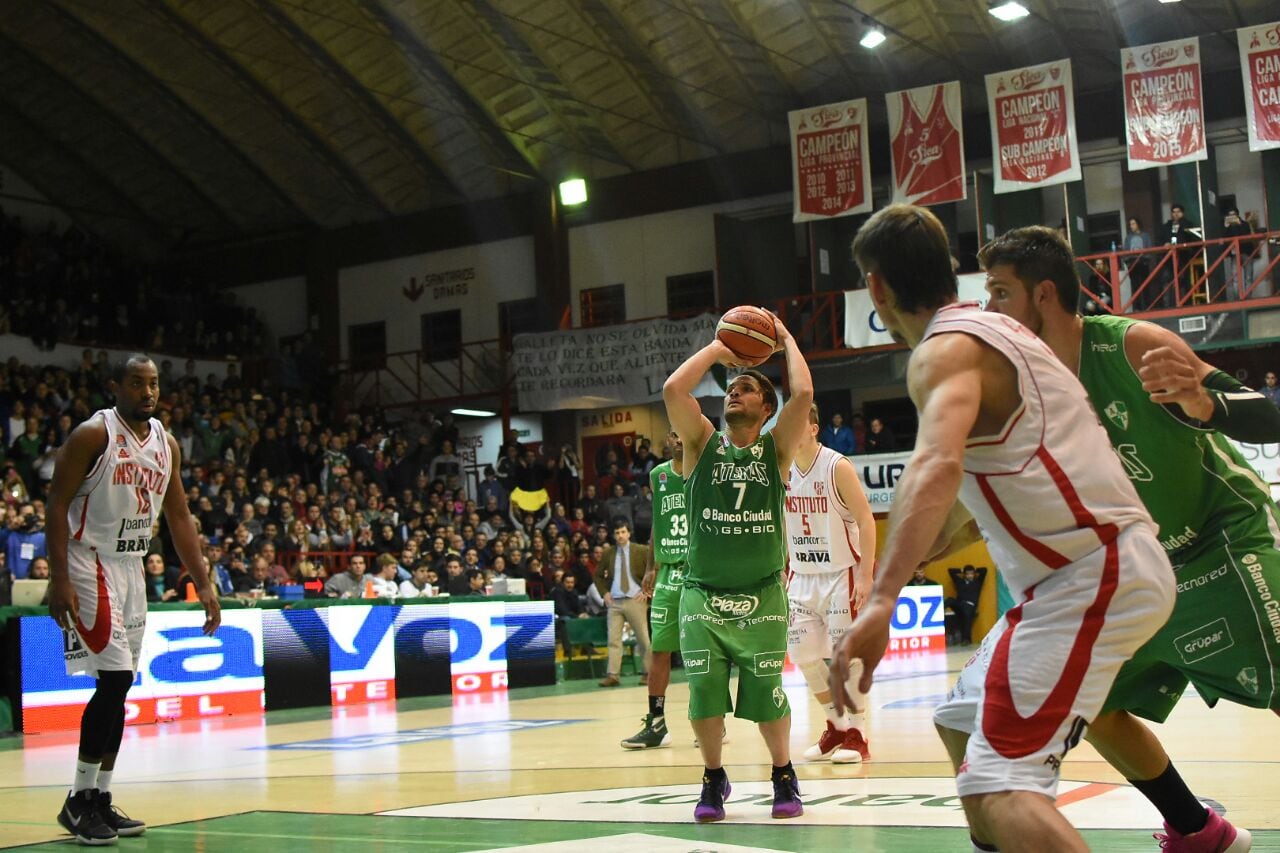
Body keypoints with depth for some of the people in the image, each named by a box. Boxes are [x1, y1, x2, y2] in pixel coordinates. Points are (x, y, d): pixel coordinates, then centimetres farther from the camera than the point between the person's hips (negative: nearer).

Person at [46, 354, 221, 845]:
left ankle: (100, 801, 15)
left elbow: (178, 517, 13)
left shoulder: (167, 444, 9)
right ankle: (79, 801, -4)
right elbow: (58, 504, -13)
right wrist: (60, 579, -21)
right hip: (90, 564, -7)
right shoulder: (93, 435, -11)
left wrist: (203, 584, 8)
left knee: (119, 686, 8)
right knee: (115, 678, -14)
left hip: (131, 567, 7)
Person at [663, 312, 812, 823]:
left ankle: (784, 777, 23)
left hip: (762, 597, -1)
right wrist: (717, 349, -1)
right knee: (704, 694, 0)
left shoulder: (777, 448, 2)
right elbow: (672, 390, -11)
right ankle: (713, 781, 20)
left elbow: (803, 393, -14)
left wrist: (785, 339, -1)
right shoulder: (703, 444, 4)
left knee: (768, 696, 2)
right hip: (702, 596, 1)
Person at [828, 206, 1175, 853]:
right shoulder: (995, 329, 18)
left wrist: (880, 601, -43)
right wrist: (917, 557, 39)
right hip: (1116, 565, 10)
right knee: (964, 726, 23)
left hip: (1090, 576, -10)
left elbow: (938, 466, -33)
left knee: (999, 783, -18)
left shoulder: (945, 349, -12)